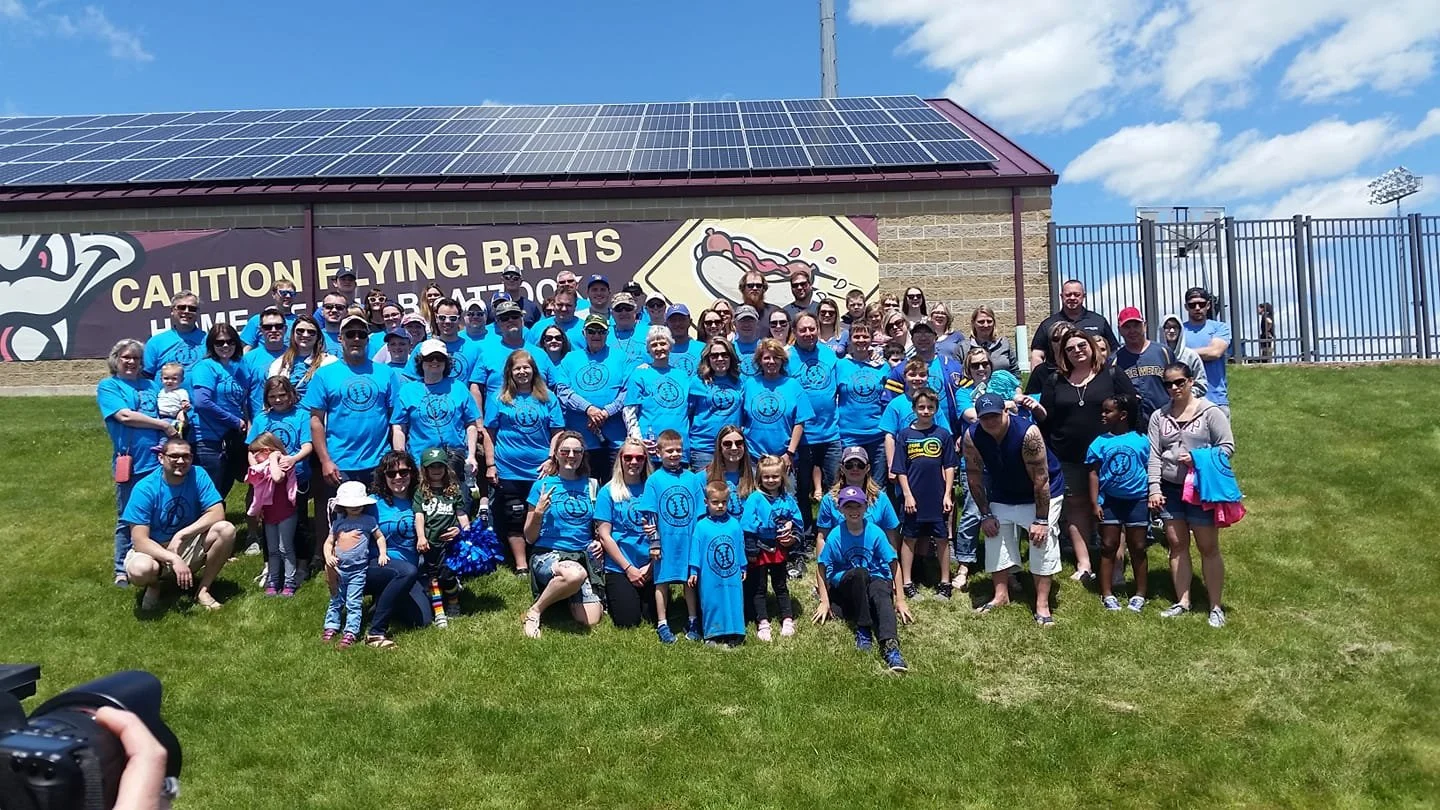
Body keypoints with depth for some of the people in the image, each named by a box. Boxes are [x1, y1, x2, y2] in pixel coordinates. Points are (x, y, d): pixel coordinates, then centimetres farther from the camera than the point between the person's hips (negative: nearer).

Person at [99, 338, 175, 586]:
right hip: (130, 463, -4)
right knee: (127, 519, 5)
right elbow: (124, 416, -11)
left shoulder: (151, 385, 17)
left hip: (159, 461, 4)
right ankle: (122, 571, 17)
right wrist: (163, 425, -9)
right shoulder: (108, 386, 3)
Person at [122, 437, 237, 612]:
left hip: (188, 546, 3)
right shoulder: (145, 489, -19)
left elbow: (217, 513, -17)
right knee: (139, 570, -37)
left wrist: (181, 535, -27)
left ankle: (203, 589, -8)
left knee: (226, 530, -24)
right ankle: (154, 585, 3)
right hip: (154, 550, -2)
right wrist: (173, 559, -36)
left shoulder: (198, 476, -11)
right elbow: (139, 540, -22)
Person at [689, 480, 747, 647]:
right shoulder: (702, 526, -6)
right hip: (710, 578, -2)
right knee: (712, 605, 6)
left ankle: (733, 635, 17)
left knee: (734, 604, 7)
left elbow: (740, 547, 9)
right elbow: (695, 549, -2)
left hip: (733, 575, 2)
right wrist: (693, 571, -2)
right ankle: (712, 636, 17)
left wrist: (743, 568, 12)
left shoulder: (734, 524, 1)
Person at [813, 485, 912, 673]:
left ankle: (890, 645, -56)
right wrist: (824, 601, -8)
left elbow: (893, 563, -4)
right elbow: (821, 567, -3)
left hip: (875, 579, 0)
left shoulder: (875, 533, -7)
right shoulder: (835, 536, -7)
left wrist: (900, 599, -5)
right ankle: (863, 629, -29)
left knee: (881, 594, -35)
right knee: (859, 573, -35)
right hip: (844, 585, 0)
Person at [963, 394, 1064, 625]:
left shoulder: (1028, 433, -34)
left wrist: (1041, 520, -24)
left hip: (1042, 493, -4)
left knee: (1043, 541, -11)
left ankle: (1042, 605, -3)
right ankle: (1001, 595, 20)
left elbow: (1040, 479, -28)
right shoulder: (972, 437, -22)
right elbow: (974, 477, -10)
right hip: (1003, 494, 5)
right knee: (995, 538, 5)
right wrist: (985, 514, -7)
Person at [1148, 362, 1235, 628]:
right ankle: (1182, 602, 19)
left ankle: (1216, 606, 12)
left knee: (1208, 547, 1)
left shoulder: (1211, 412, -4)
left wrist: (1199, 458, -20)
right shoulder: (1159, 416, 7)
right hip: (1170, 488, 4)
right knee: (1177, 544, 9)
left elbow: (1227, 446, -5)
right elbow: (1154, 455, 2)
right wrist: (1154, 489, -6)